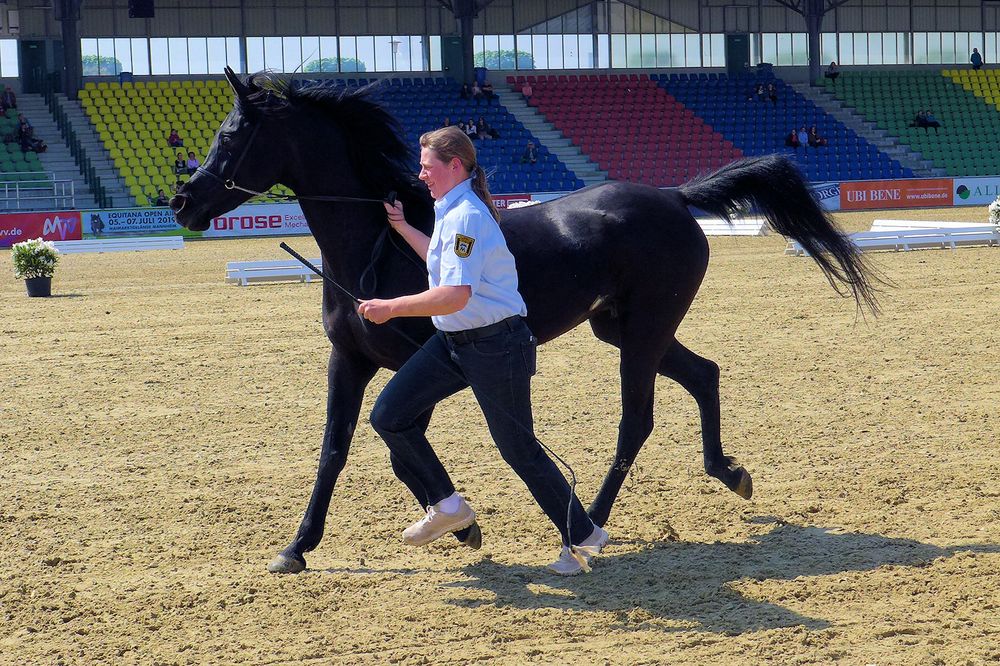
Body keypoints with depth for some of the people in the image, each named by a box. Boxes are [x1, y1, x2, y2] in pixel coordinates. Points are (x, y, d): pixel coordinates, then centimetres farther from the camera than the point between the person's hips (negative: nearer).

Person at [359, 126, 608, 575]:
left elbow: (454, 295, -32)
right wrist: (403, 229, 24)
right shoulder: (449, 211, 9)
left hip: (495, 347, -10)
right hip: (452, 343, 10)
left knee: (517, 448, -1)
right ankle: (445, 505, 17)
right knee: (388, 416, 3)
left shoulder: (466, 218, -22)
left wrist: (390, 308, -27)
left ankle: (582, 537, 14)